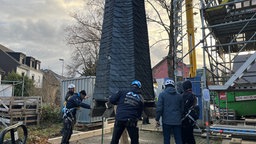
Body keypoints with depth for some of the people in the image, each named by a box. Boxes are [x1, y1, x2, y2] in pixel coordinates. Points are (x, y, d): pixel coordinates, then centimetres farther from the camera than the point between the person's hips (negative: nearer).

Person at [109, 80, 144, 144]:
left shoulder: (123, 92, 4)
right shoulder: (141, 99, 9)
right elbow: (139, 113, 11)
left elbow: (111, 100, 0)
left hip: (119, 119, 0)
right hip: (131, 121, 0)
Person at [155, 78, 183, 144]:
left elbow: (159, 108, -9)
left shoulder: (162, 94, -3)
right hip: (177, 121, 3)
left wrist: (157, 119, -2)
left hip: (166, 121, -3)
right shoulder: (179, 96, 9)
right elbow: (182, 109, 13)